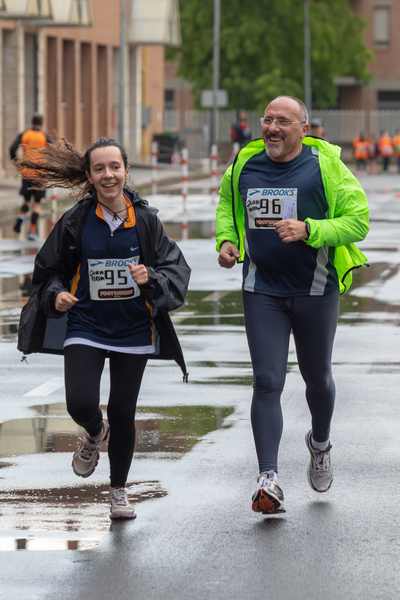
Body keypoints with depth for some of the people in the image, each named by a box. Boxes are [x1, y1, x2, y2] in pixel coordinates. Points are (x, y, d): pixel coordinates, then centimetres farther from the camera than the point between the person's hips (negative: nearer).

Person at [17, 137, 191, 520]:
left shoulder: (145, 219, -4)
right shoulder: (75, 222, -5)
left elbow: (175, 268, -2)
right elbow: (49, 269, 6)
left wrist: (150, 278, -22)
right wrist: (56, 295, -14)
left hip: (133, 330, 1)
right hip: (85, 327, -1)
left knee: (123, 413, 7)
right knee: (80, 404, -18)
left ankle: (119, 491, 26)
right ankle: (94, 434, 21)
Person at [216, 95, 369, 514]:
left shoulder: (325, 167, -10)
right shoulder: (245, 166, 2)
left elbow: (358, 221, -11)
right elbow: (226, 205, 22)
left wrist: (308, 230, -24)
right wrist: (226, 239, 3)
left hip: (315, 290, -1)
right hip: (262, 292, 1)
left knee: (317, 378, 16)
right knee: (267, 382, -9)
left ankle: (319, 443, 47)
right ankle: (268, 480, -13)